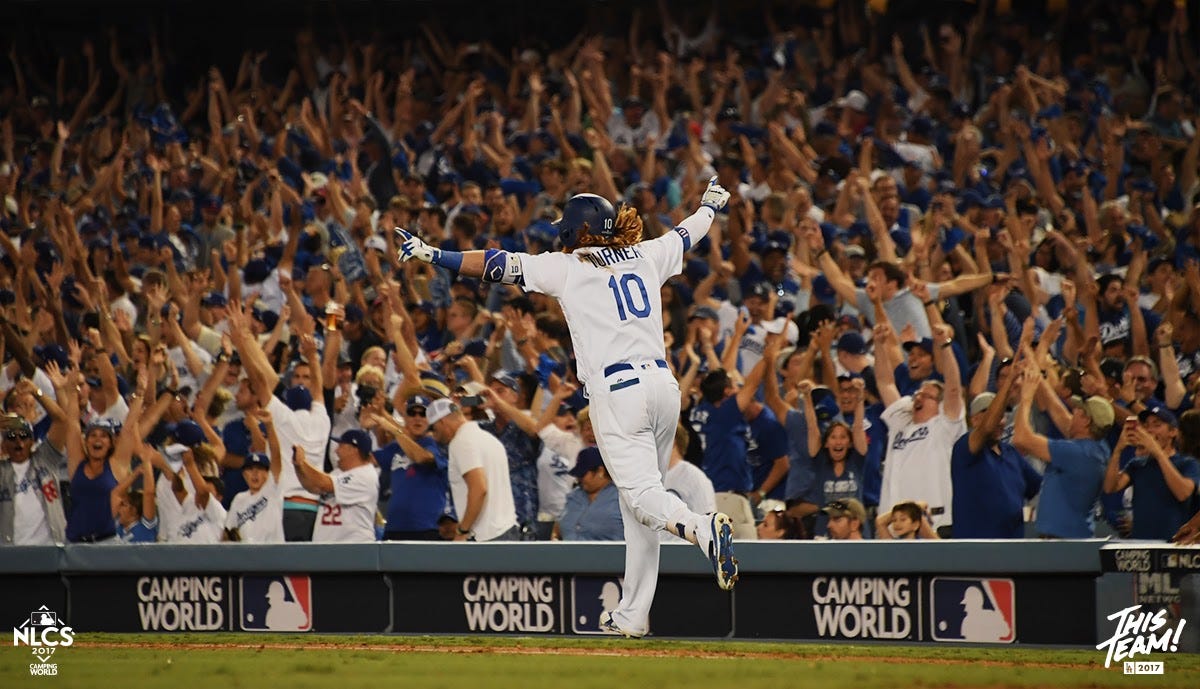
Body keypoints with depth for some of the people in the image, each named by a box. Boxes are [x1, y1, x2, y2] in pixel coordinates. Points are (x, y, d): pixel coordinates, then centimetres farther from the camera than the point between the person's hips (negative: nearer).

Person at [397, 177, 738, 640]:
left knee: (642, 496, -11)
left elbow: (500, 265, -1)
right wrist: (711, 204, 56)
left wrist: (433, 255, 3)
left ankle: (704, 529, -41)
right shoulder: (647, 256, 16)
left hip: (617, 392, -6)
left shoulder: (567, 267, 1)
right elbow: (688, 232, 35)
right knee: (636, 502, 11)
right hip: (664, 384, 6)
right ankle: (632, 616, 12)